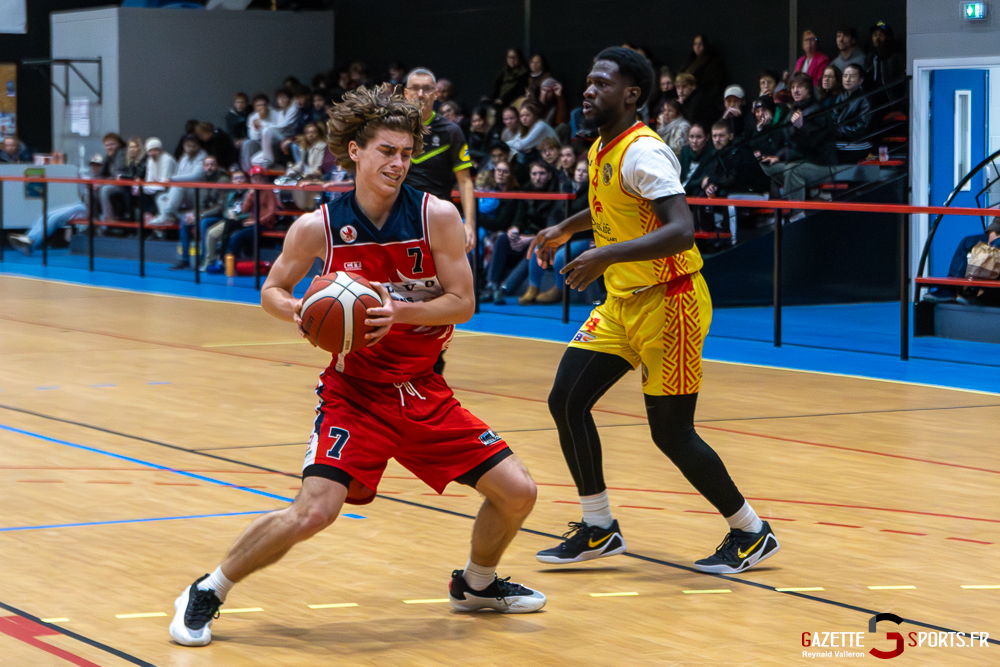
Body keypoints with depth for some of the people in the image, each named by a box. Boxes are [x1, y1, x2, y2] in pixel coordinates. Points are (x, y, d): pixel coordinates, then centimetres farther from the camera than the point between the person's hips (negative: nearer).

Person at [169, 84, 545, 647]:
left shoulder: (438, 216, -9)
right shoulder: (319, 227, -9)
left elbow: (463, 303, -7)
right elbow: (273, 289, 6)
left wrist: (398, 312, -23)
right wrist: (296, 312, -18)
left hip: (425, 391, 3)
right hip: (355, 392, -3)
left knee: (518, 492, 0)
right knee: (313, 511, -22)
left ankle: (477, 584, 31)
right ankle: (206, 594, -2)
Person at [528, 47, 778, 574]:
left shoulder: (643, 152, -20)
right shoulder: (601, 150, 9)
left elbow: (681, 231, -32)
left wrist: (607, 255, -38)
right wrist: (565, 229, 29)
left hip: (667, 303, -9)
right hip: (622, 303, 9)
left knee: (671, 433, -6)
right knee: (566, 402, 1)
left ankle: (751, 534, 12)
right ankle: (599, 530, 13)